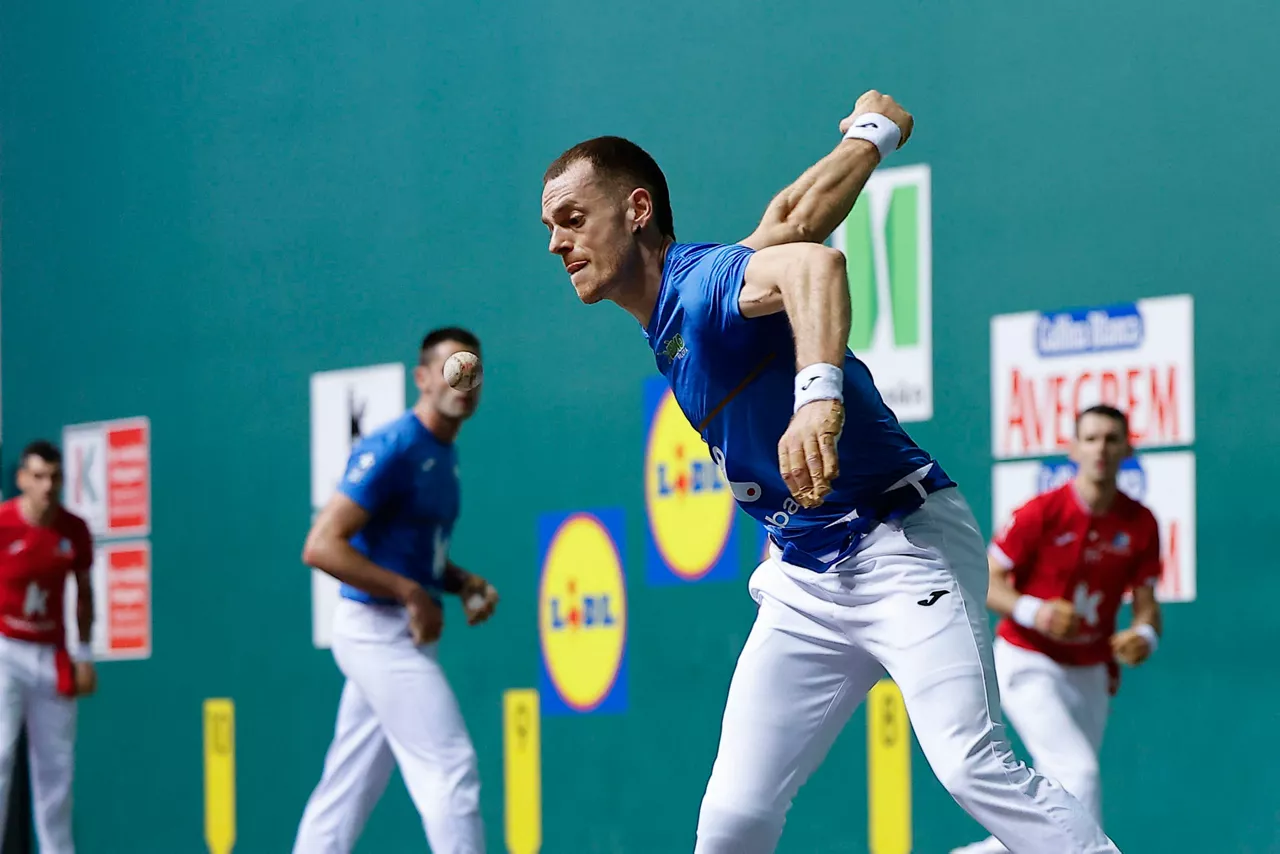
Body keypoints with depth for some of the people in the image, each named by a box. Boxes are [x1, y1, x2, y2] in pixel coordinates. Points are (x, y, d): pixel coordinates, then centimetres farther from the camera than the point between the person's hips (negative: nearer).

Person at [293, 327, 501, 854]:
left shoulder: (444, 454, 14)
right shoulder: (393, 449, -15)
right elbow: (321, 546, -20)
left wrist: (462, 583, 7)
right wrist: (411, 593, -21)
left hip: (396, 636, 9)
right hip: (379, 628, -9)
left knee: (347, 791, 9)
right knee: (451, 767, -12)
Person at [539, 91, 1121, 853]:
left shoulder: (701, 280, -17)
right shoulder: (667, 318, 10)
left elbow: (814, 261, -39)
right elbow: (797, 215, 21)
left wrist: (819, 391, -56)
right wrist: (871, 134, 38)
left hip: (903, 546, -9)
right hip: (804, 582, 9)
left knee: (973, 768, -25)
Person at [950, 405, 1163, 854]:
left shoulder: (1141, 524, -2)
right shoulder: (1041, 513, -14)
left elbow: (1146, 602, 4)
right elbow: (985, 584, -11)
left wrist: (1144, 635, -19)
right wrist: (1034, 611, -29)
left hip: (1090, 675, 5)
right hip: (1028, 665, -5)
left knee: (1065, 797, 9)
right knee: (1080, 771, -22)